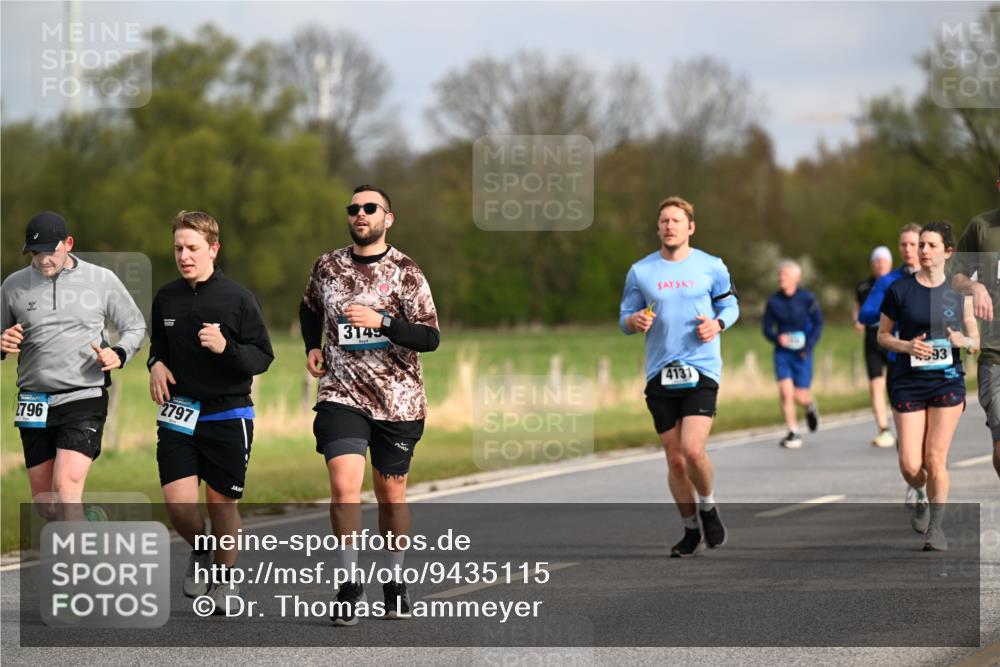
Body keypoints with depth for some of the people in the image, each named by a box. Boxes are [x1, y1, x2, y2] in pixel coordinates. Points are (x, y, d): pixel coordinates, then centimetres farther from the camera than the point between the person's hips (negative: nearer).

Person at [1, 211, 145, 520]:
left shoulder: (103, 280, 2)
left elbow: (135, 327, 12)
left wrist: (119, 353, -8)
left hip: (84, 399, -3)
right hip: (34, 400, 3)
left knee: (67, 486, -21)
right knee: (44, 502, 7)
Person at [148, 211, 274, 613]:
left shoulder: (238, 299, -7)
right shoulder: (166, 298, 5)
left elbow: (263, 356, -6)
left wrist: (226, 348, -23)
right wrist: (156, 364, 0)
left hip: (228, 416, -3)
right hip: (178, 414, 3)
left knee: (222, 502, 4)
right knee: (178, 503, -10)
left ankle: (224, 576, 27)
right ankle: (200, 552, 21)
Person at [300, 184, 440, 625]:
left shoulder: (406, 272, -4)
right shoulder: (327, 267, 5)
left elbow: (430, 337, -10)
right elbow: (310, 308, 27)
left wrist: (382, 322, -23)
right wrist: (312, 347, 10)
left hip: (398, 400, -1)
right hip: (342, 395, 1)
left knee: (390, 493, 9)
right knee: (344, 485, -17)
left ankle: (394, 582, 27)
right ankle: (350, 584, -5)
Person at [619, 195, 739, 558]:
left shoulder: (711, 267, 2)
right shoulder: (640, 271, 5)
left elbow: (730, 305, 14)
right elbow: (625, 318, 10)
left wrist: (717, 324, -8)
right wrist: (635, 321, -14)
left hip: (701, 371, -2)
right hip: (660, 375, 2)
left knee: (693, 449, -18)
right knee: (675, 459, 4)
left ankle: (708, 507, 11)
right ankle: (691, 531, 20)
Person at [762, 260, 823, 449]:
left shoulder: (806, 298, -5)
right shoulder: (773, 301, 0)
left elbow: (818, 323, 0)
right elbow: (767, 328, 6)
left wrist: (809, 345, -12)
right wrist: (777, 338, -16)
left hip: (801, 353, -1)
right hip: (782, 352, 1)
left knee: (800, 396, -2)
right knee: (785, 392, -12)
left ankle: (810, 406, 36)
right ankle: (793, 433, -2)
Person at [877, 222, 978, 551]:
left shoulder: (959, 292, 3)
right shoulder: (899, 290, 0)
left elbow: (976, 341, 10)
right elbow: (882, 335, 7)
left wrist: (962, 340, -13)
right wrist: (906, 346, -12)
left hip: (947, 381, 0)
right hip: (908, 384, 0)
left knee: (935, 459, -5)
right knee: (910, 465, -5)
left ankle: (936, 527, 9)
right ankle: (922, 499, 29)